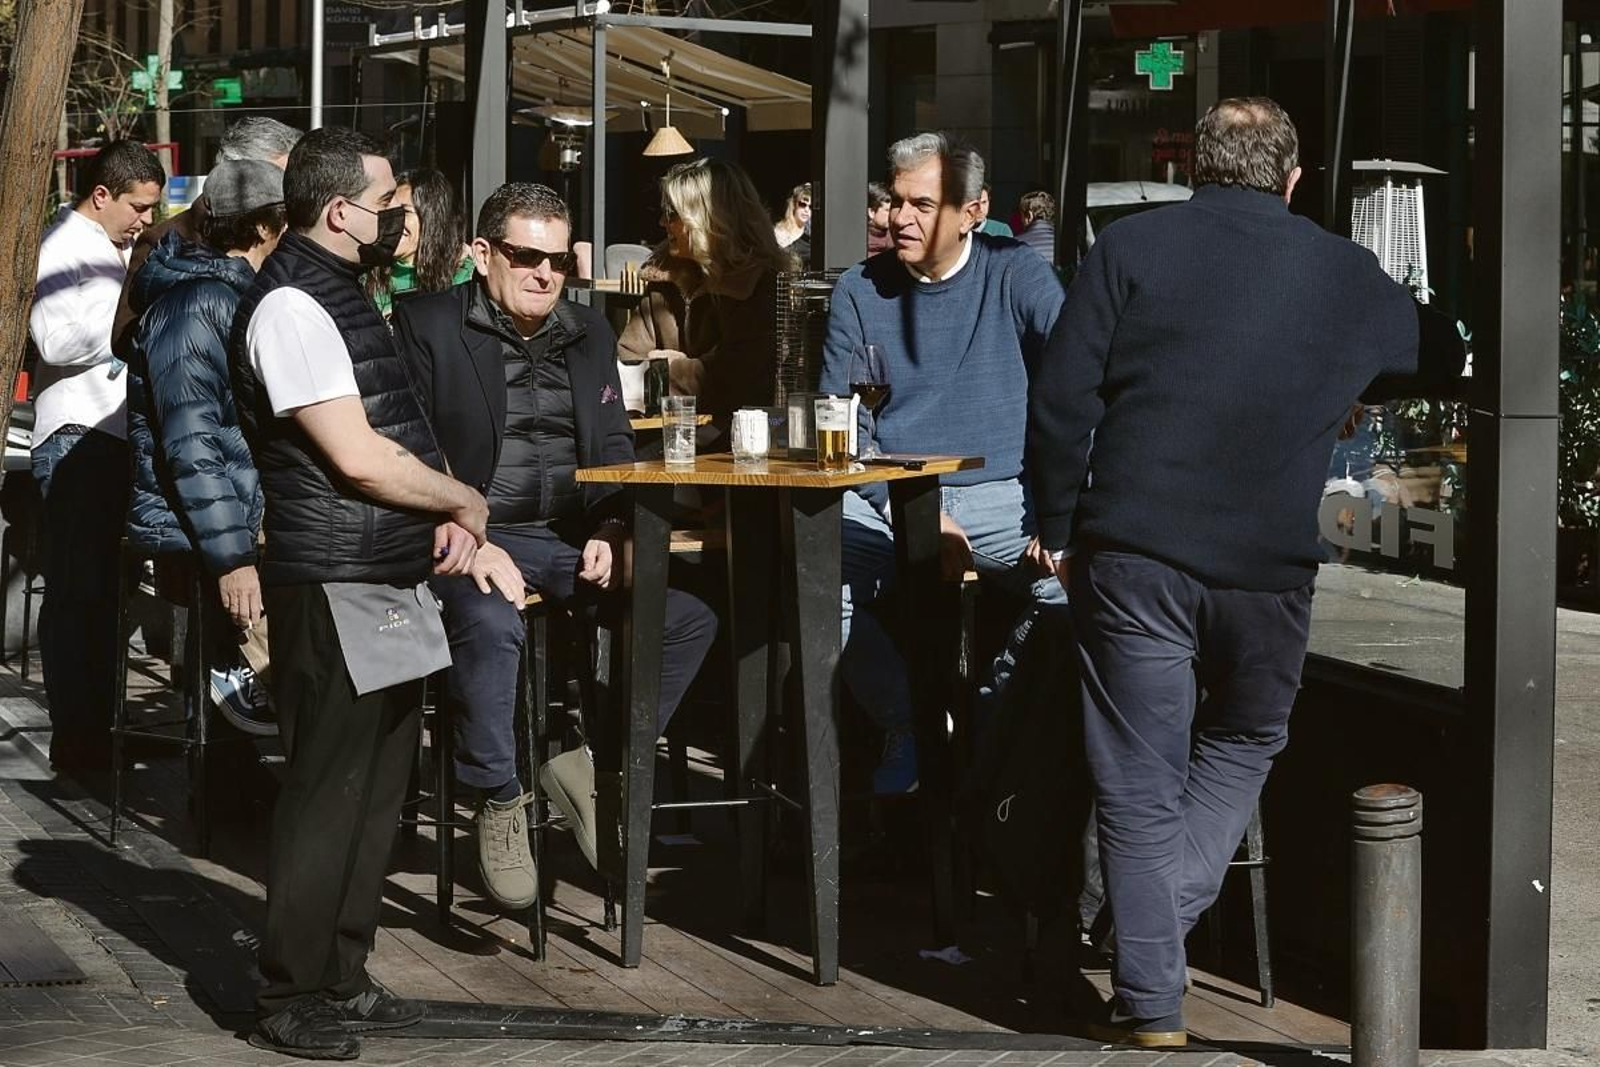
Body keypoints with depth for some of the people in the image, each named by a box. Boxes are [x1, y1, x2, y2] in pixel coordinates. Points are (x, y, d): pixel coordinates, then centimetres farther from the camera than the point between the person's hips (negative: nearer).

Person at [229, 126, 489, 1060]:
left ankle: (342, 977, 24)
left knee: (379, 784, 14)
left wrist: (443, 514, 5)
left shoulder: (342, 292, 16)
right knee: (330, 790, -4)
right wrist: (465, 502, -7)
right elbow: (357, 457, -21)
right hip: (336, 586, -10)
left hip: (390, 579, 10)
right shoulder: (291, 306, -15)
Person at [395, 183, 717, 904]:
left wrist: (610, 531, -2)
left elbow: (614, 448, 18)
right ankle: (498, 801, -17)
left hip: (571, 539, 5)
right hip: (472, 534, -5)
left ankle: (587, 763, 0)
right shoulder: (427, 325, 0)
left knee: (692, 619, -15)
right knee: (489, 623, -38)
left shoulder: (589, 334, 18)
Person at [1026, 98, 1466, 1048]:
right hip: (1271, 566, 1)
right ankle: (1166, 923, 7)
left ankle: (1152, 1003, 7)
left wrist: (1059, 530, 6)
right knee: (1244, 745, 24)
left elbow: (1059, 405, -4)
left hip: (1134, 551, -1)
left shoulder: (1131, 247, 1)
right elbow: (1445, 361, 25)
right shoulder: (1348, 274, 7)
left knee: (1140, 785, 7)